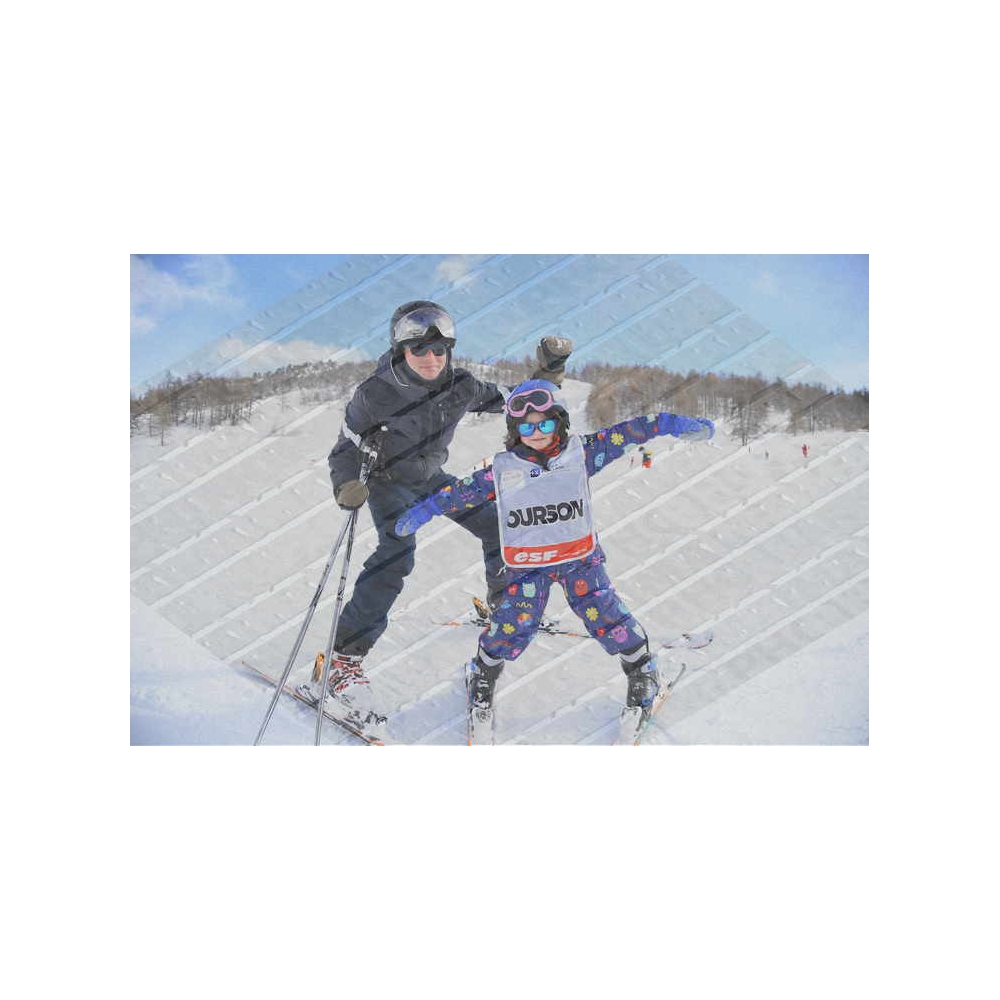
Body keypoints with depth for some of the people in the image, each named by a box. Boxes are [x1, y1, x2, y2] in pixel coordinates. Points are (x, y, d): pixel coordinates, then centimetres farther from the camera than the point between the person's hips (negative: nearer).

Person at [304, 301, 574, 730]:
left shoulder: (460, 386, -17)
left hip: (432, 477, 5)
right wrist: (347, 487, -37)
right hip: (388, 481, -5)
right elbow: (345, 449, -18)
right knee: (397, 555, -29)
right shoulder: (376, 394, -28)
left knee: (499, 525, 1)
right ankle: (344, 659, -28)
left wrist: (547, 372, -18)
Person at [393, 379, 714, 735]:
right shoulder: (501, 470, -3)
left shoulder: (580, 453, -4)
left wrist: (674, 424, -9)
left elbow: (626, 434, -5)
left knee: (604, 614, -7)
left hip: (579, 557, 0)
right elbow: (462, 492, 7)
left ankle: (641, 671, 18)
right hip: (527, 565, 0)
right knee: (514, 625, -5)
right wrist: (420, 512, 10)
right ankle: (483, 675, 24)